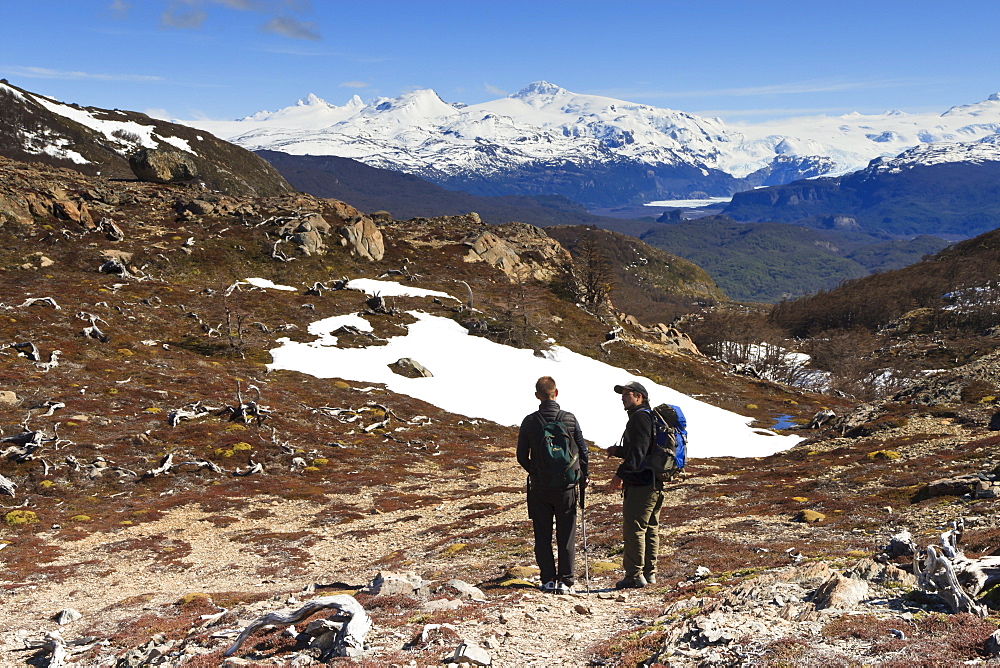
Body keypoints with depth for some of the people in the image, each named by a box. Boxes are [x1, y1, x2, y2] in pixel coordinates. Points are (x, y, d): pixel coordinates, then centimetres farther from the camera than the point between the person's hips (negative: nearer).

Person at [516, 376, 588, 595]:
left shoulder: (529, 421, -4)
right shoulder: (570, 419, -6)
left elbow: (522, 456, 2)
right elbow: (582, 451, 0)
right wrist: (583, 478, 15)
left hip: (539, 487, 0)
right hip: (566, 486, 0)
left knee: (543, 537, 9)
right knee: (566, 536, 7)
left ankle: (548, 580, 11)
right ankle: (566, 581, 8)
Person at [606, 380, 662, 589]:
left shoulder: (640, 417, -12)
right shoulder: (650, 416, 20)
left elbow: (638, 451, -22)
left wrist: (620, 474, -24)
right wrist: (618, 451, 16)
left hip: (640, 484, -11)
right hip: (655, 483, 11)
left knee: (633, 529, -7)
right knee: (650, 529, 14)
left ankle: (634, 575, -5)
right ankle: (649, 573, 20)